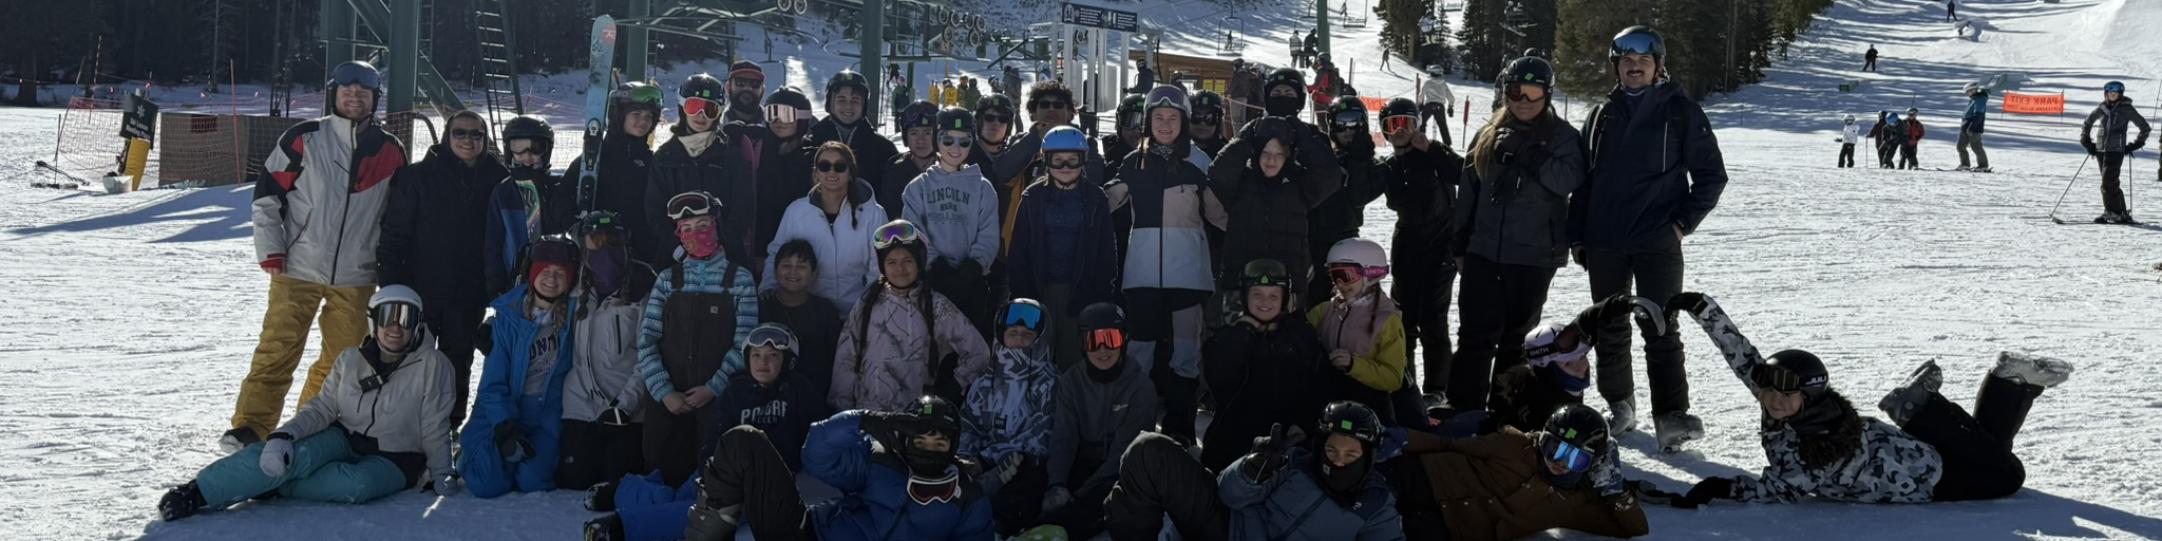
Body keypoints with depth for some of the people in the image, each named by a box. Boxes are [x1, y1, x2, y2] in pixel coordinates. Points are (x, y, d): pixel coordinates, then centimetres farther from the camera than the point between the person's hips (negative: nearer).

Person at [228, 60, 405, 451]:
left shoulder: (391, 152, 6)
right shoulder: (304, 139, -2)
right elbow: (267, 196, 0)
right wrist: (271, 253, -6)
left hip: (355, 278, 3)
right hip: (298, 270, -3)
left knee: (344, 359, 6)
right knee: (277, 351, -7)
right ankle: (250, 427, -2)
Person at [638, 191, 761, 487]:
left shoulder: (739, 279, 3)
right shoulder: (667, 280, 8)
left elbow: (744, 343, -4)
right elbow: (646, 341, 2)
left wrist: (713, 388, -12)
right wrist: (664, 392, -9)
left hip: (718, 397, -2)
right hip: (668, 400, 2)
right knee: (663, 473, 0)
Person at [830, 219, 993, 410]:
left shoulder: (936, 306, 2)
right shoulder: (868, 302, 9)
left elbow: (977, 353, 2)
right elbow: (845, 359, 10)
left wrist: (947, 391, 4)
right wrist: (842, 411, 5)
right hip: (866, 413, 1)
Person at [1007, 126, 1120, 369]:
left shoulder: (1096, 199, 3)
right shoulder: (1033, 197, 4)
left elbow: (1107, 251, 5)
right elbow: (1018, 251, 4)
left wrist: (1105, 298, -2)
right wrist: (1020, 293, -4)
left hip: (1081, 291, -1)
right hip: (1040, 290, 1)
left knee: (1074, 356, 2)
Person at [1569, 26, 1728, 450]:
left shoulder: (1680, 110, 1)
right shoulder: (1603, 115, 12)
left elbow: (1711, 174, 2)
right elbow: (1581, 178, 15)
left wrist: (1683, 222, -6)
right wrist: (1576, 236, 9)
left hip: (1658, 241, -4)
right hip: (1604, 242, 4)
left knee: (1660, 329, -9)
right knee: (1610, 330, 9)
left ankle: (1671, 415, -12)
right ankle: (1619, 406, 21)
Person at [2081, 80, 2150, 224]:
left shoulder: (2126, 109, -1)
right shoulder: (2102, 108, 9)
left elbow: (2144, 127, 5)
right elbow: (2087, 123, 25)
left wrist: (2135, 145, 2)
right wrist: (2086, 141, 17)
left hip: (2116, 150, -5)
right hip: (2100, 149, 5)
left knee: (2108, 183, -15)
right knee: (2110, 183, 6)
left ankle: (2111, 212, -9)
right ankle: (2121, 213, 13)